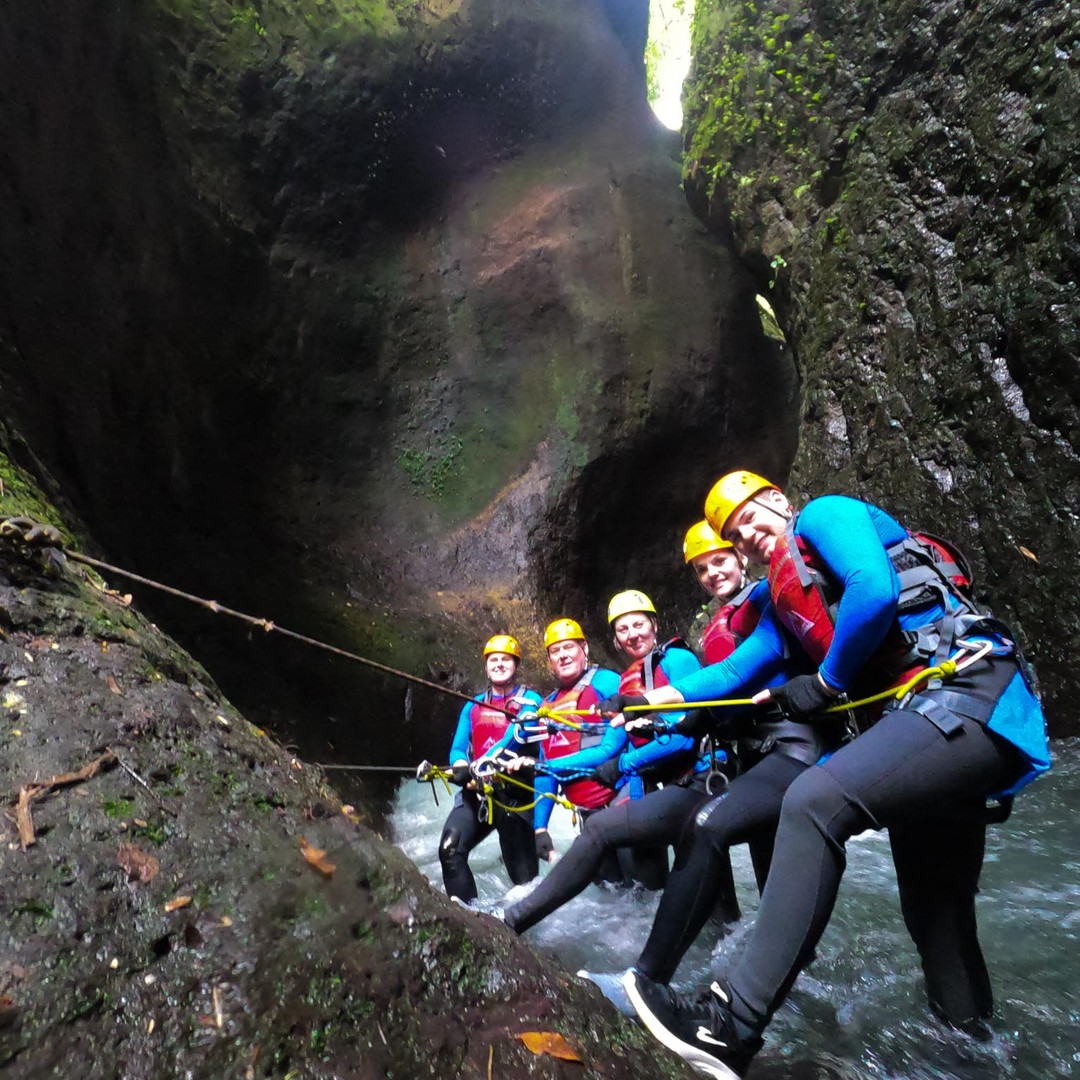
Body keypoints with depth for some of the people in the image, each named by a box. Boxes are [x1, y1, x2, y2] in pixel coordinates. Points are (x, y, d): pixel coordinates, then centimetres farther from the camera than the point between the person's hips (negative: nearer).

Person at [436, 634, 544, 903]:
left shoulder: (530, 700, 2)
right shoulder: (473, 706, 16)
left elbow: (517, 735, -16)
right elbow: (458, 749, 9)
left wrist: (482, 764, -31)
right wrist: (463, 770, -15)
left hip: (515, 794, -3)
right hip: (476, 792, 4)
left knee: (523, 873, -1)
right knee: (450, 850, -18)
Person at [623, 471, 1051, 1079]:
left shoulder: (824, 515, 2)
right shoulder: (782, 601, 25)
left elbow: (875, 590, -16)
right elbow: (734, 672, 21)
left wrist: (826, 683, -6)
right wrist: (661, 697, 11)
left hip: (970, 693, -10)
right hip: (930, 715, 10)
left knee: (814, 804, -26)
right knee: (935, 913, 15)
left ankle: (733, 1027, -26)